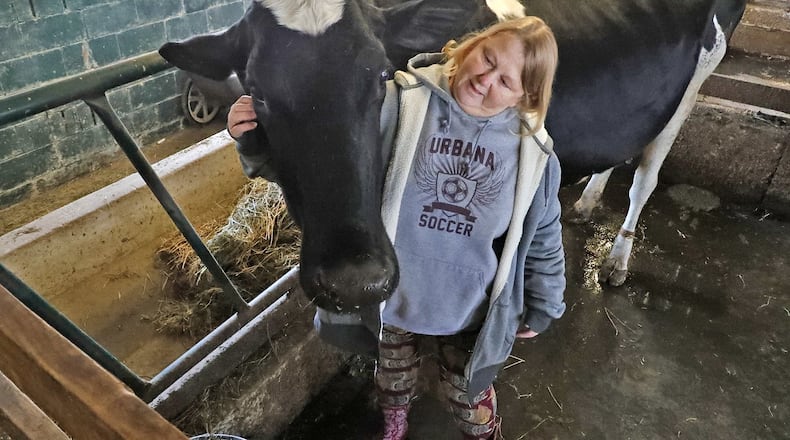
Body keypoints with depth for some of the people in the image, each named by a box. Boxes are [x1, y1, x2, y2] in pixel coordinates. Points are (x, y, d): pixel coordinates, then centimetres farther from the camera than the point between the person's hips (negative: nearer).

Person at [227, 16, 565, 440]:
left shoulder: (532, 151, -13)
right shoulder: (403, 102, -21)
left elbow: (543, 238, -1)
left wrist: (541, 308, 7)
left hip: (470, 312, 0)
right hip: (391, 294, 1)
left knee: (469, 397, 24)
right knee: (393, 380, 30)